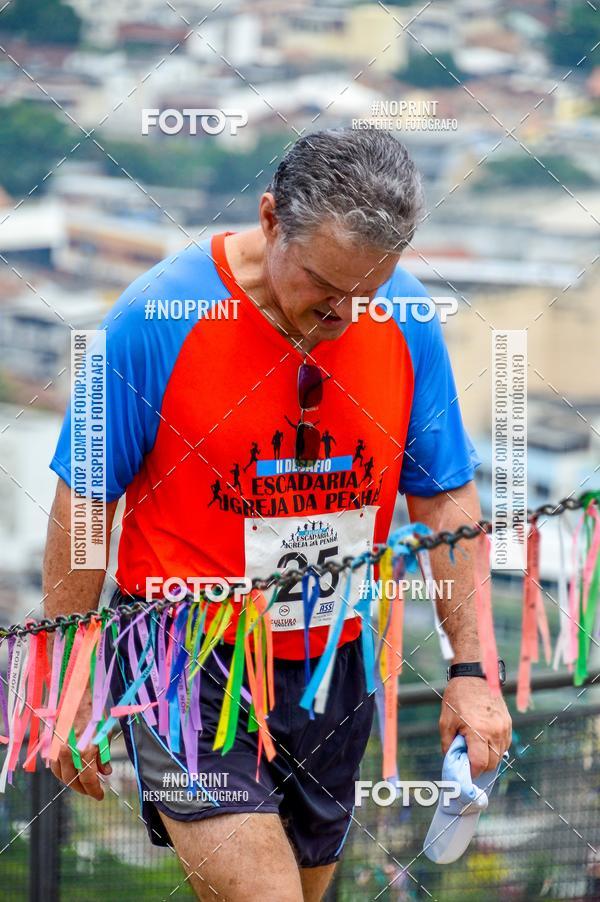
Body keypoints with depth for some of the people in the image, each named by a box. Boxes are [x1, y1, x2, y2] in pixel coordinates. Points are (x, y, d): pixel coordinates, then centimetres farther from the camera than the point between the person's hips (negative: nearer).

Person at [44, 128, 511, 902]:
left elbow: (445, 498, 5)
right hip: (189, 665, -4)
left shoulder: (405, 322, -5)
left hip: (335, 666, 5)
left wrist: (471, 667, 1)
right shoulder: (157, 317, -16)